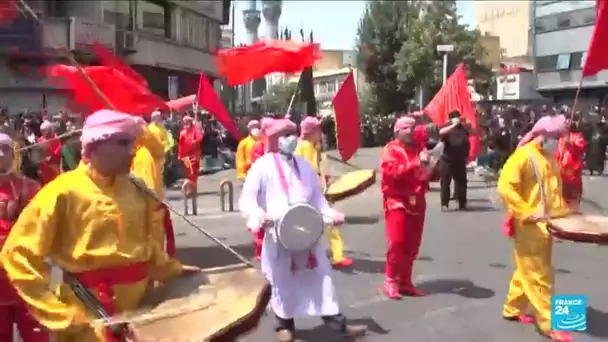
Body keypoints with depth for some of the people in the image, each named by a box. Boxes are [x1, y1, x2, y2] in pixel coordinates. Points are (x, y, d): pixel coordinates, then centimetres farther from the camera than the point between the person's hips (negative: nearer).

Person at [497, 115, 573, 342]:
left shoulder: (550, 158, 12)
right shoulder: (522, 156, -14)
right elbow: (505, 187, -23)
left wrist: (561, 210, 9)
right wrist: (526, 214, -25)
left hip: (545, 225, 9)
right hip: (529, 226, -9)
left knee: (527, 271, 18)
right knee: (538, 275, -2)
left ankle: (512, 309, 32)